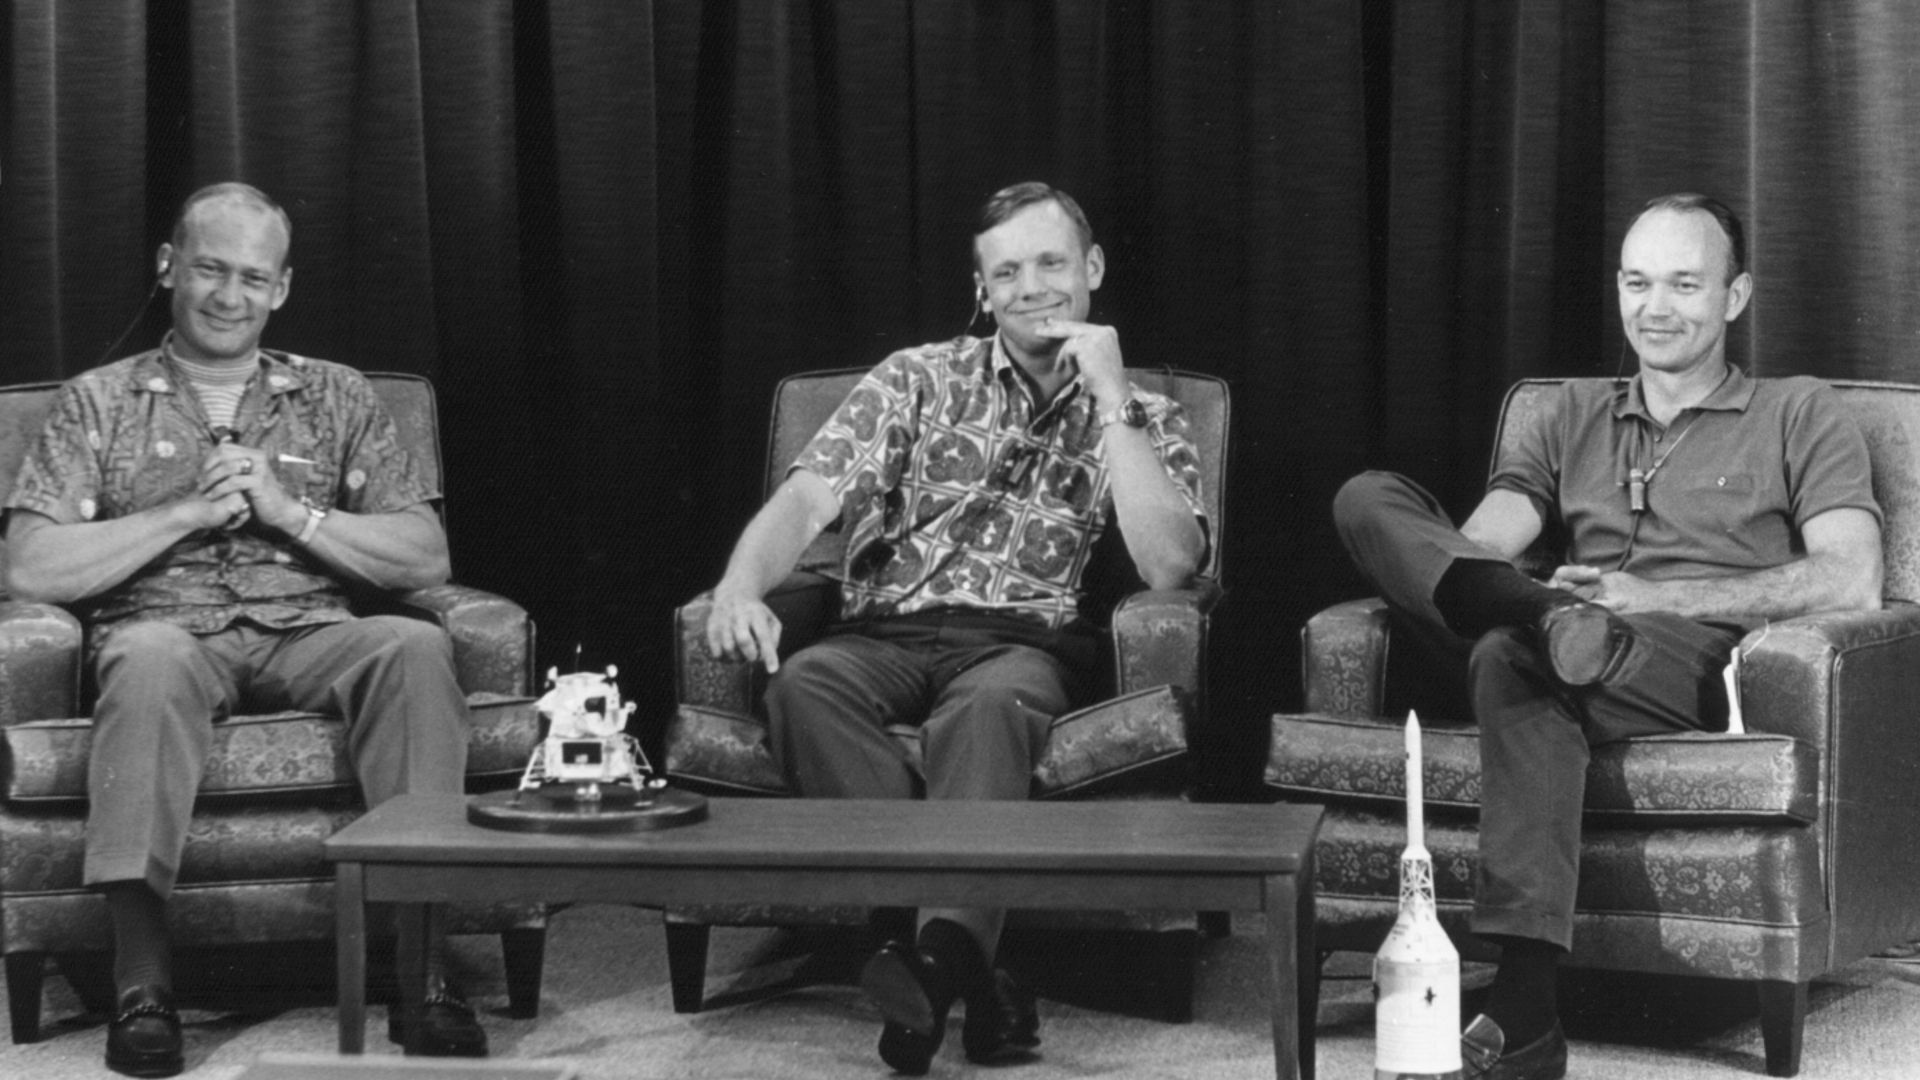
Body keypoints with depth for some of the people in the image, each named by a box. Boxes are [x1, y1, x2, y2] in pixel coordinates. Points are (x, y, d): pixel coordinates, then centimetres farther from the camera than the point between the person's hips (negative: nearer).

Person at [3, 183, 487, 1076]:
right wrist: (189, 512, -4)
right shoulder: (99, 403, 15)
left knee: (414, 646, -32)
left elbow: (427, 558, 11)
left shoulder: (335, 398, 20)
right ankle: (140, 977, -39)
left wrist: (290, 511, -3)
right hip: (165, 630, -2)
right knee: (150, 657, -39)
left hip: (307, 634, 2)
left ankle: (422, 961, -34)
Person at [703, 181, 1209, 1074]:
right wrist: (741, 585, -17)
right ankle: (968, 972, -44)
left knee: (986, 709, -39)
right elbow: (808, 501, 4)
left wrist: (1108, 397, -2)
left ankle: (941, 945, -56)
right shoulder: (919, 380, 17)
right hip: (886, 638, 1)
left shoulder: (1145, 423, 16)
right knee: (803, 685, -34)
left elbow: (1168, 565, -4)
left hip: (1023, 646, -1)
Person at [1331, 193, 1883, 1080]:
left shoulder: (1797, 416, 17)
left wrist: (1660, 595, -12)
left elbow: (1853, 583, -1)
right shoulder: (1577, 416, 29)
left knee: (1513, 655, -39)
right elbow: (1478, 542, 12)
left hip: (1707, 665, -4)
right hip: (1591, 664, 4)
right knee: (1368, 500, -16)